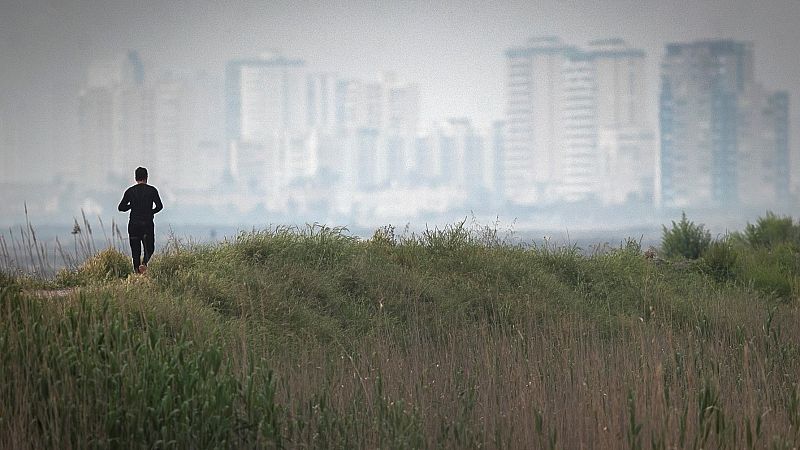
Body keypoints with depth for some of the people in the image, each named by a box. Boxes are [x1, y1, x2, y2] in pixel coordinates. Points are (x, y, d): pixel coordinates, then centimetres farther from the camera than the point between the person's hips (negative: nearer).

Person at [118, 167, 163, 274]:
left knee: (135, 250, 7)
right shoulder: (152, 190, 0)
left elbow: (121, 207, 3)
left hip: (133, 225, 1)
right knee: (149, 248, 8)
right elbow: (159, 206, -7)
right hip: (147, 224, -1)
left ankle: (137, 270, -2)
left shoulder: (130, 191, 3)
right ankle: (144, 263, -20)